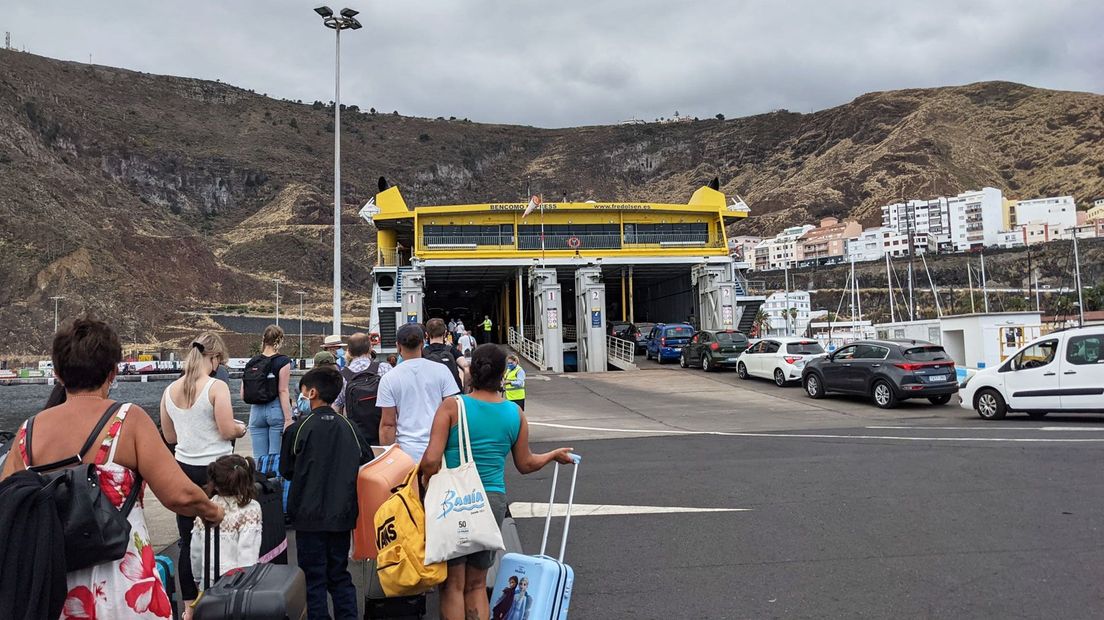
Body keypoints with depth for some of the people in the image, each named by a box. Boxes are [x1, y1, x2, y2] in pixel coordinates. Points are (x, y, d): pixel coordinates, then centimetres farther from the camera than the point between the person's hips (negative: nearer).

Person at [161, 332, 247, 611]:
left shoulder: (170, 390, 2)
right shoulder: (216, 387, -15)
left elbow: (169, 436, 10)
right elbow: (228, 431, -17)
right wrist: (240, 429, 4)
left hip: (184, 468, 5)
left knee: (188, 540, 11)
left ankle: (189, 603, 20)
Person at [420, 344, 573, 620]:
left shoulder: (452, 406, -9)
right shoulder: (515, 413, 2)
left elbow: (431, 460, -16)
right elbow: (526, 464, 13)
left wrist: (425, 486, 2)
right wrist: (554, 455, 30)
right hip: (494, 501, 3)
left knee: (453, 585, 8)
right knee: (477, 585, 18)